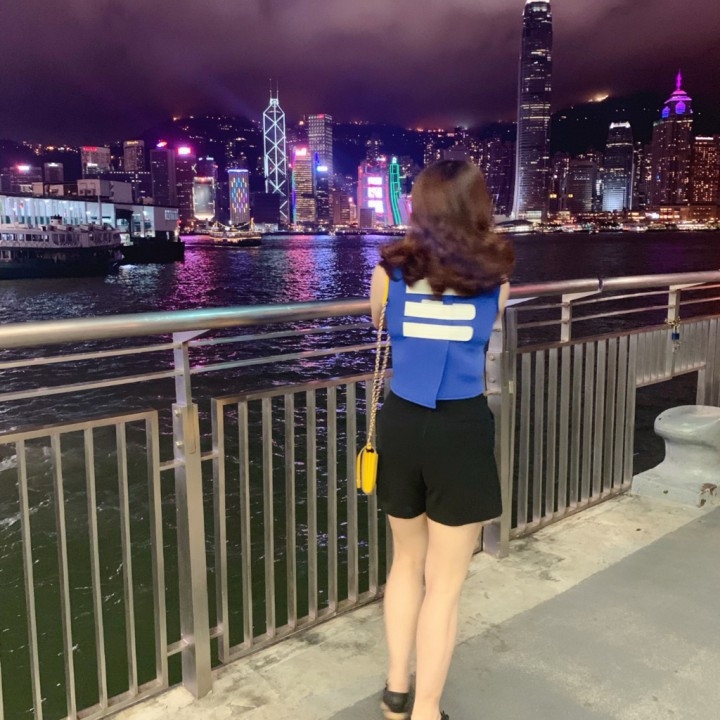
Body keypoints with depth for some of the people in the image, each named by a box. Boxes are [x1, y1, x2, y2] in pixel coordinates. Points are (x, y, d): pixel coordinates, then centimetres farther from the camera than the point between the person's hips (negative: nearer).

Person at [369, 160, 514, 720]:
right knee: (445, 582, 9)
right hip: (462, 430, -2)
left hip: (401, 423, 3)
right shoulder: (496, 274, -2)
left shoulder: (391, 271, -1)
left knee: (408, 562, 21)